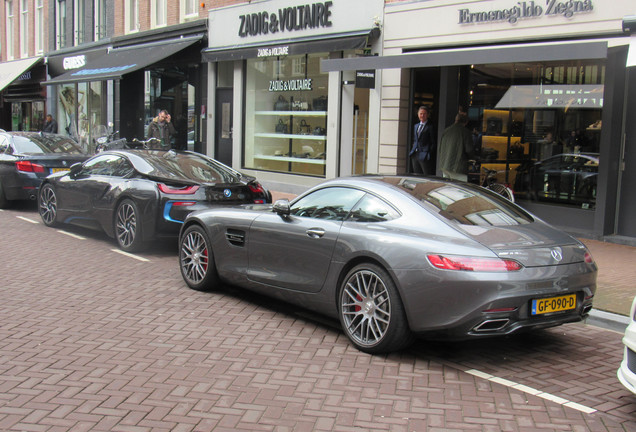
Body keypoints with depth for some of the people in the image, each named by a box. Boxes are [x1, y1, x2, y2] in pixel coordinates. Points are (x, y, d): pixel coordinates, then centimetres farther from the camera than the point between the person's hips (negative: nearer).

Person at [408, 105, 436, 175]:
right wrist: (412, 151, 12)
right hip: (415, 155, 7)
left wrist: (429, 153, -13)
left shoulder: (430, 127, -3)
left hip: (424, 156, -7)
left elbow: (433, 142, -5)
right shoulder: (416, 126, 19)